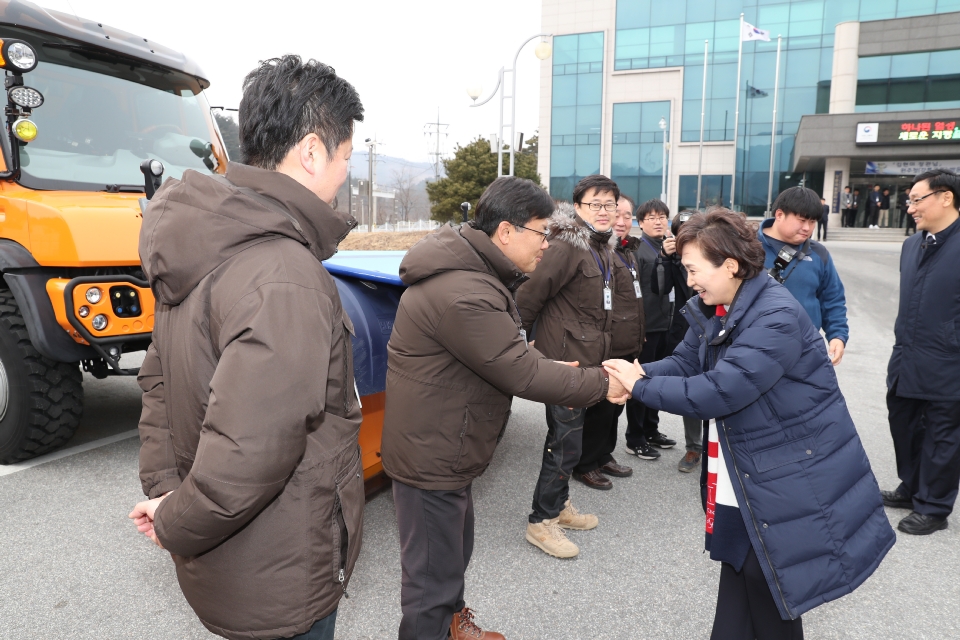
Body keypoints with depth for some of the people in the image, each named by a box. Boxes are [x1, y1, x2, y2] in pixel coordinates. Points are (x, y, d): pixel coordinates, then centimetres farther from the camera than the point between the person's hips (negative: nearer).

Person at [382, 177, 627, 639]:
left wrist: (554, 372, -1)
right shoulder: (463, 294, -30)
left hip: (443, 445, 11)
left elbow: (511, 349, 13)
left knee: (454, 550, 29)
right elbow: (521, 374, -26)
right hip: (432, 455, -11)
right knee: (433, 573, 6)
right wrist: (602, 385, -15)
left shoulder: (474, 269, 4)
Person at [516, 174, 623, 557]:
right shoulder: (566, 247, -18)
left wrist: (600, 359, 18)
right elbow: (529, 296, -22)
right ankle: (540, 522, 12)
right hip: (565, 362, -9)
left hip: (587, 363, 9)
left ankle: (558, 504, 35)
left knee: (567, 438, 20)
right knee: (566, 443, -2)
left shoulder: (603, 251, 14)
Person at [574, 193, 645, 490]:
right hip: (606, 346, -9)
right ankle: (585, 464, 14)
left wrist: (637, 338, 23)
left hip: (626, 345, 9)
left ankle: (604, 456, 31)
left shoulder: (627, 251, 16)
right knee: (600, 406, 0)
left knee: (615, 404, 17)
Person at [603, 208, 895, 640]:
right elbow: (685, 363, 1)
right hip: (743, 472, 8)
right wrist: (641, 373, -19)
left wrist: (640, 386, -24)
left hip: (792, 474, -8)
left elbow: (716, 392, -33)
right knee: (737, 563, 19)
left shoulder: (777, 319, -29)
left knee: (766, 576, 4)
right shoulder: (713, 310, 2)